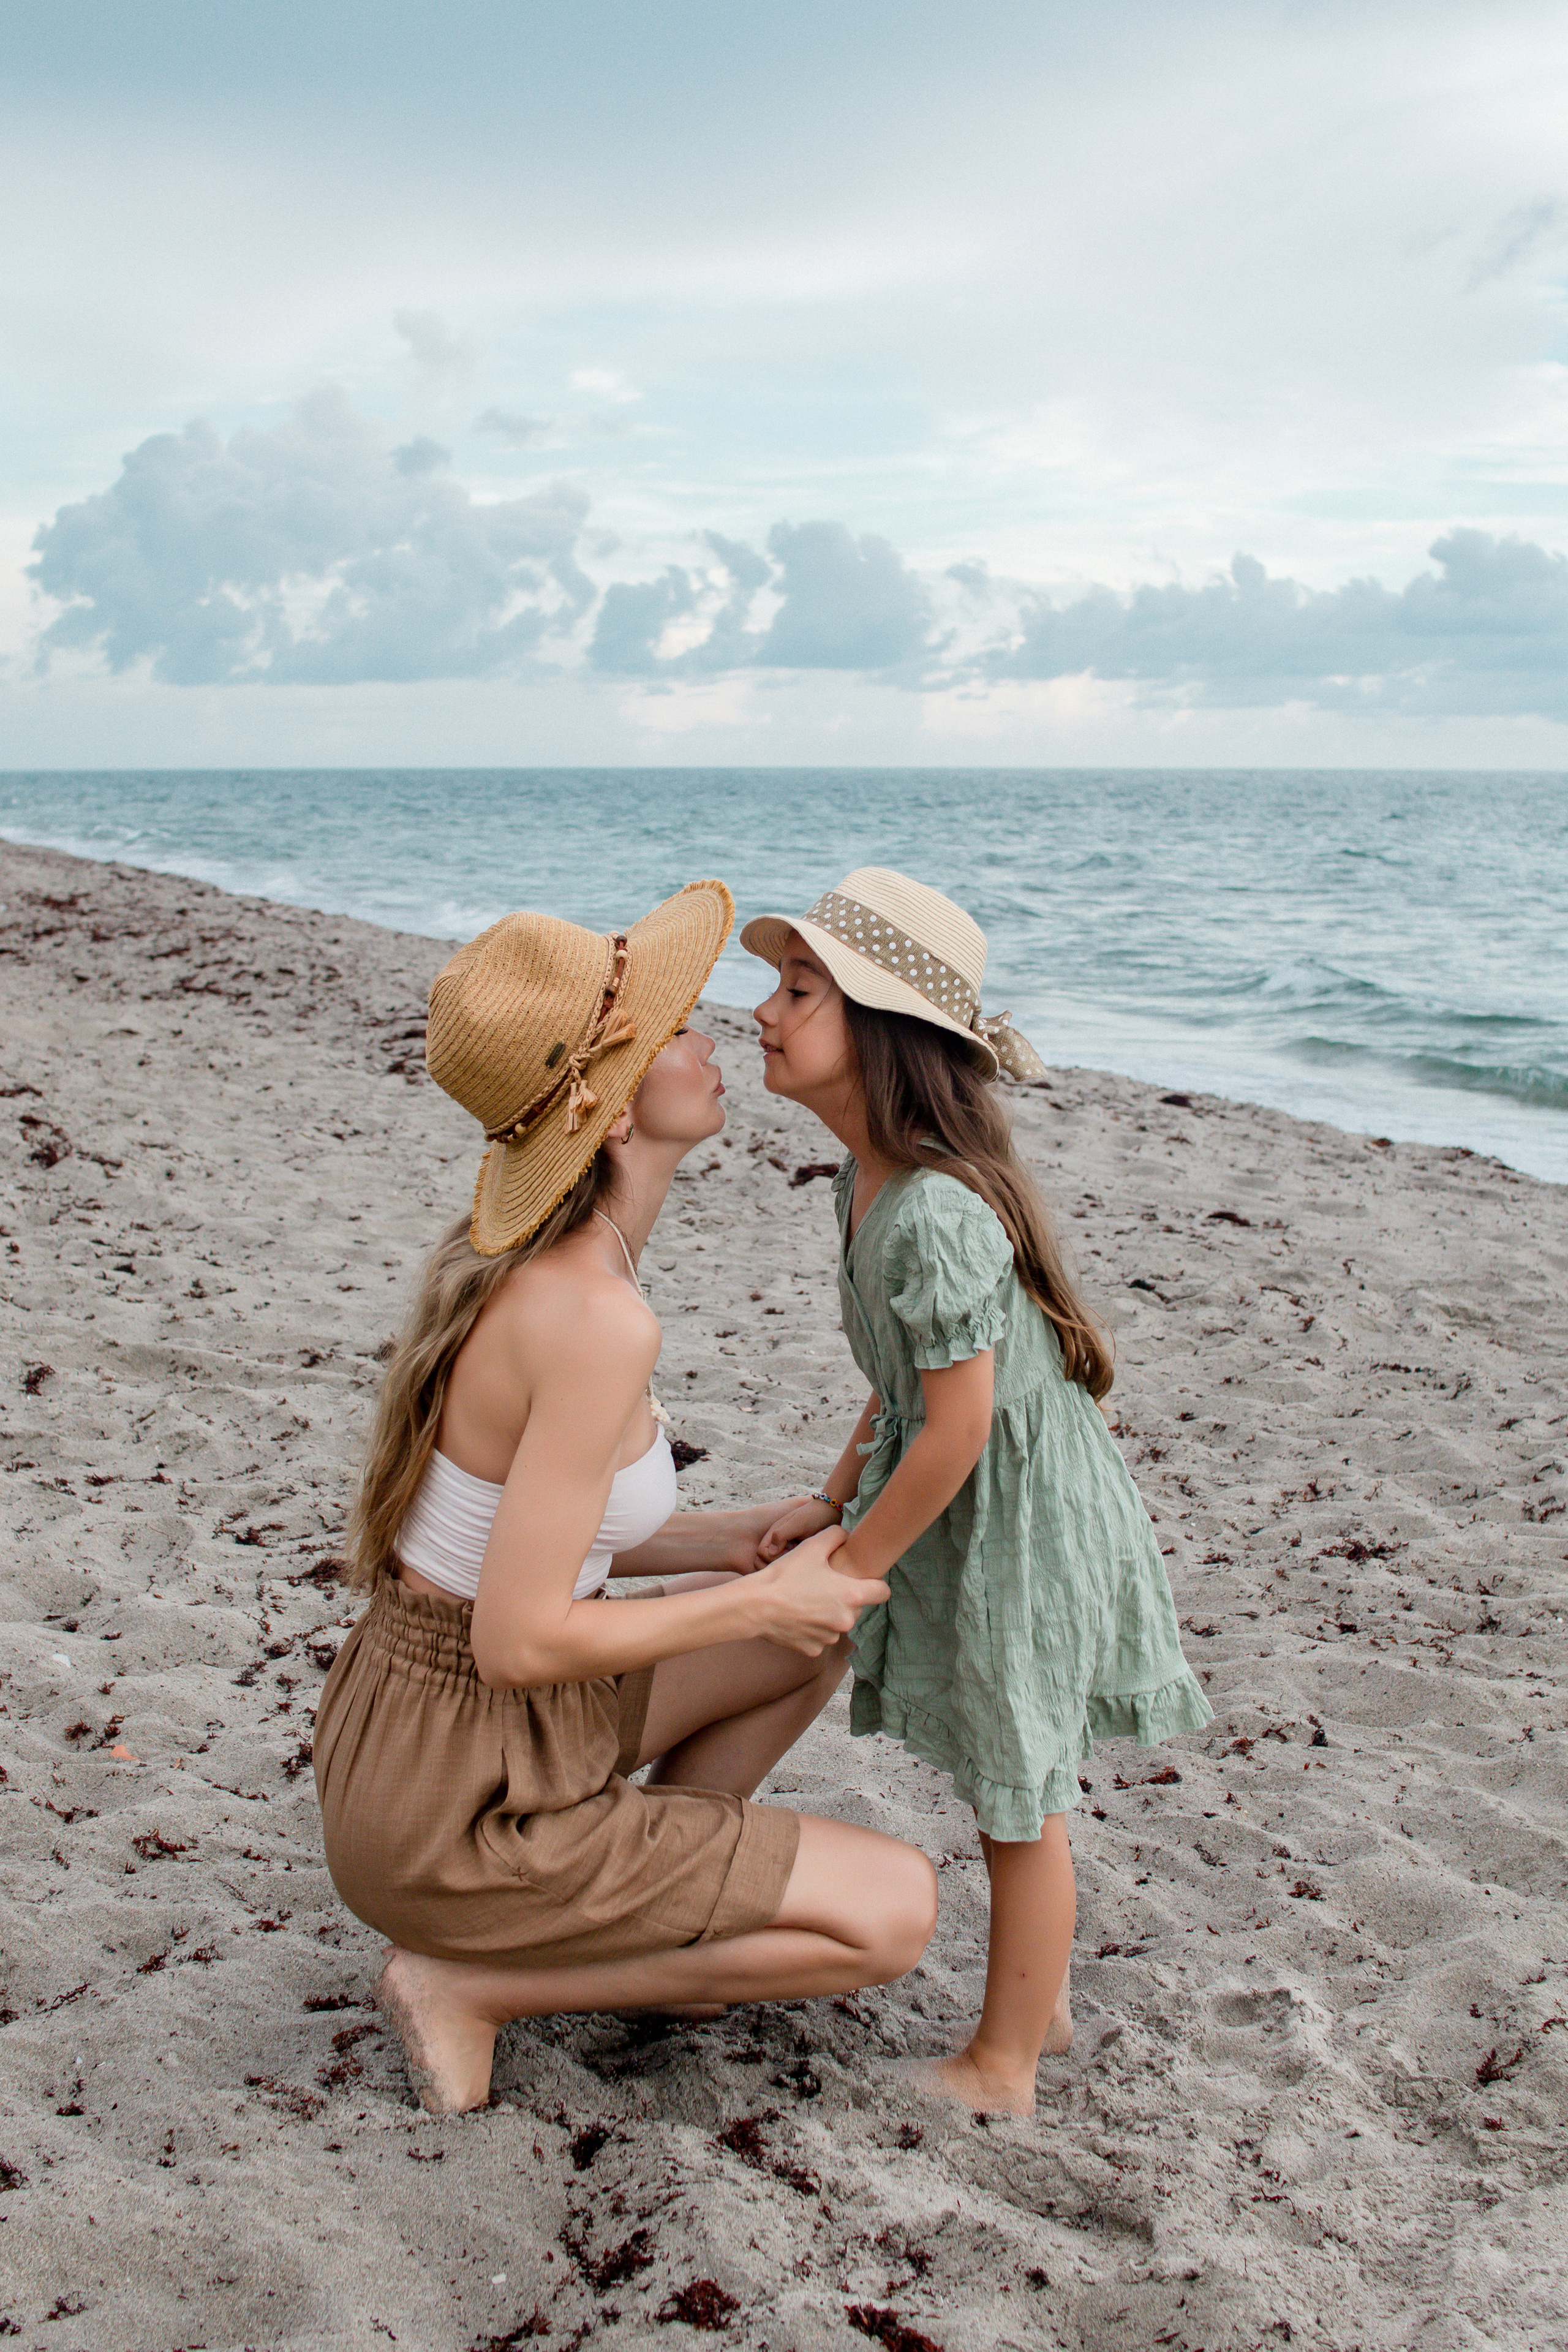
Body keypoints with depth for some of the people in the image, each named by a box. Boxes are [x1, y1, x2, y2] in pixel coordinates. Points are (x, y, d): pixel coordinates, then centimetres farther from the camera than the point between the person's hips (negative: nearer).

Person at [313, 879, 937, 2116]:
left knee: (828, 1622, 19)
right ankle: (471, 1982, 1)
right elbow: (519, 1640, -26)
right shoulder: (597, 1319, -28)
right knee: (896, 1910, -4)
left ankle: (648, 1903, 21)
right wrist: (758, 1601, -14)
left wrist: (740, 1542, 6)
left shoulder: (522, 1261, 1)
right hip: (460, 1815, -9)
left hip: (422, 1722, 9)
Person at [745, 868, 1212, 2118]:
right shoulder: (870, 1179, 0)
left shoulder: (933, 1212, -30)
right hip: (972, 1509, 9)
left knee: (1019, 1803, 9)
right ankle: (1039, 2006, 41)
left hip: (1019, 1517, -9)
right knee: (1006, 1791, 22)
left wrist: (855, 1563, -16)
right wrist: (835, 1501, 9)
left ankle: (1003, 2065, 27)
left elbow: (958, 1424, -26)